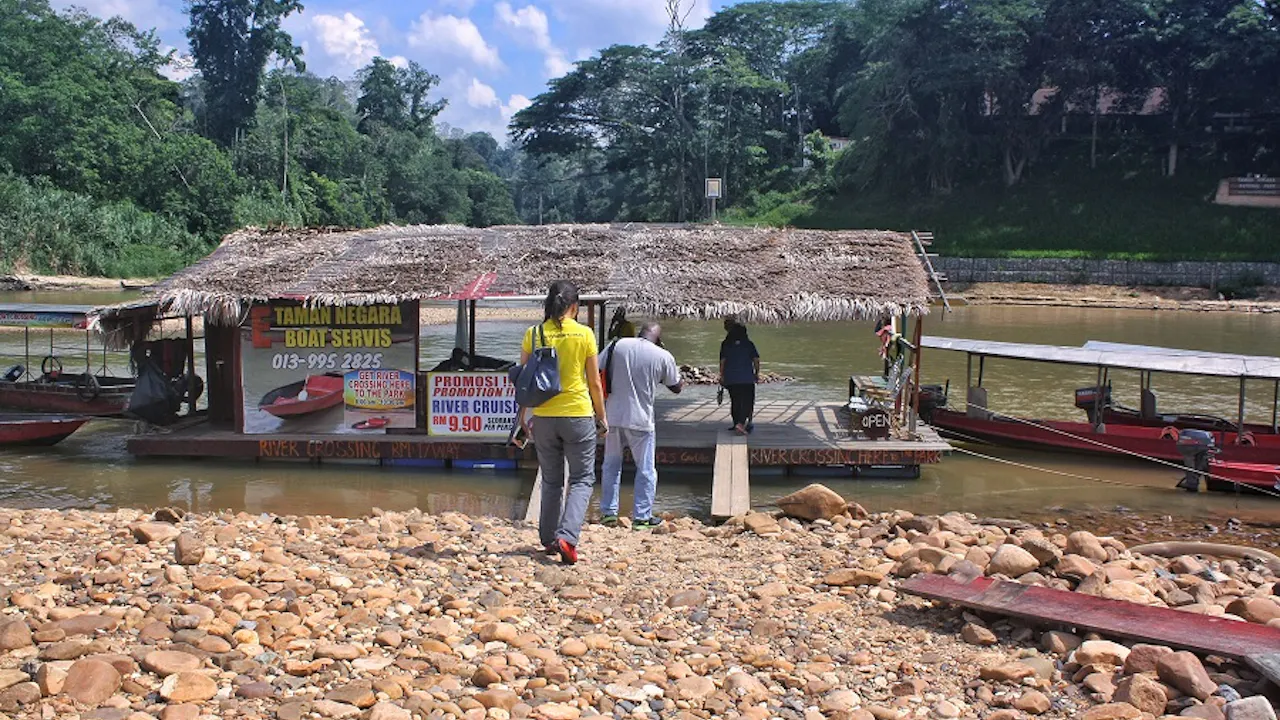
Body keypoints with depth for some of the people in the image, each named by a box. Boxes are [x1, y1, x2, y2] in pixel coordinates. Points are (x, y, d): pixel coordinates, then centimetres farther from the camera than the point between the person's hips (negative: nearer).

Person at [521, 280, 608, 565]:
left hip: (544, 417, 3)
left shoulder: (533, 334, -1)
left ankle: (549, 539, 24)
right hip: (578, 415, -3)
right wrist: (602, 417, 10)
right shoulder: (584, 334, -6)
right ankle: (567, 536, -10)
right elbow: (595, 383, -2)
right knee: (582, 479, 7)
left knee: (551, 481, 17)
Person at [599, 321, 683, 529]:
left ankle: (608, 512, 21)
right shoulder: (663, 356, -4)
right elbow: (676, 387, 7)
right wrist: (674, 372, 25)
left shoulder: (617, 346, 1)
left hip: (613, 416, 3)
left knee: (611, 465, 16)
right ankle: (641, 517, 12)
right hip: (640, 419, -3)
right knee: (645, 470, 10)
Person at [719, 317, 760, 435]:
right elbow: (756, 360, -1)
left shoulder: (726, 344, 1)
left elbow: (722, 361, -2)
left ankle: (737, 423, 21)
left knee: (735, 402, 14)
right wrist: (757, 373, 12)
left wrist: (722, 376, 5)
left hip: (731, 379, 2)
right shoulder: (749, 344, 1)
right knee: (747, 402, -1)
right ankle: (741, 423, -20)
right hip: (747, 379, -2)